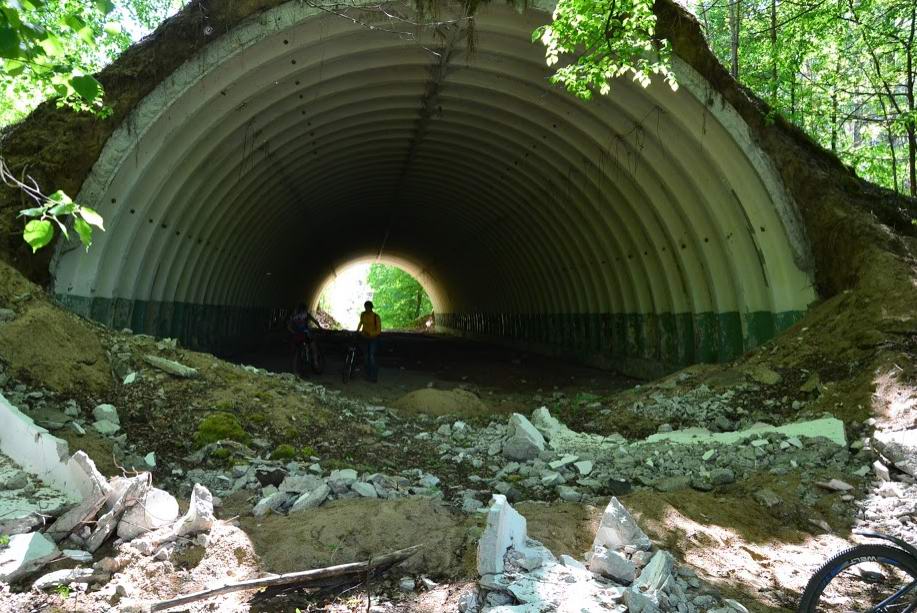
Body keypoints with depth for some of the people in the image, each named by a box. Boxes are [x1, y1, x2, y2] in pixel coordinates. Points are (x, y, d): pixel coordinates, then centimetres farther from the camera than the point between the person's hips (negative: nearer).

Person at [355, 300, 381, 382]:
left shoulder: (376, 317, -18)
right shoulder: (362, 314, -3)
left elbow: (379, 330, -18)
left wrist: (369, 333, -30)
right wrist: (357, 330, 13)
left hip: (373, 339, -5)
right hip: (365, 338, 5)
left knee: (372, 357, -12)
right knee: (367, 357, 8)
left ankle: (374, 376, -4)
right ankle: (368, 375, 18)